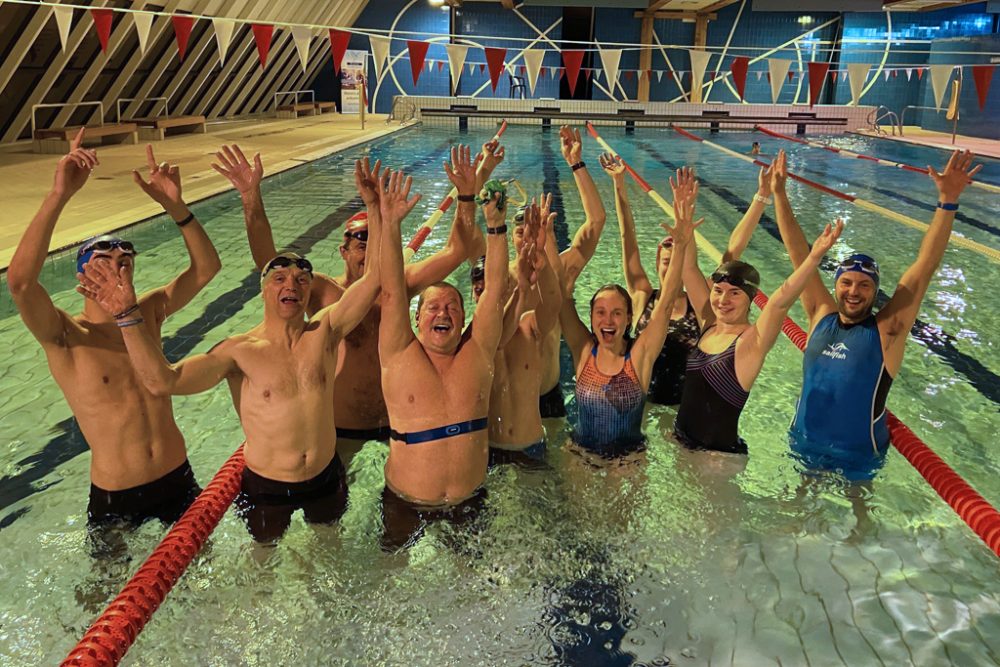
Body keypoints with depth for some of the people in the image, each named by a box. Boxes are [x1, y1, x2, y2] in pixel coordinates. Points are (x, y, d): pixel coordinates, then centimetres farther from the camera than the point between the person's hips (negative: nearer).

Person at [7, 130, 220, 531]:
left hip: (177, 478, 3)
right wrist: (60, 195, -38)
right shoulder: (64, 336, -13)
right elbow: (19, 280, -32)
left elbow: (206, 268, -6)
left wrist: (174, 205, -19)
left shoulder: (148, 313, -1)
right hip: (115, 496, -3)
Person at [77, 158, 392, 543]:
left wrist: (374, 208, -24)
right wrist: (128, 316, -39)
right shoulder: (240, 351, -17)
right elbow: (161, 381, -30)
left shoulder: (325, 332, -10)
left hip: (326, 479, 2)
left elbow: (375, 276, -17)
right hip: (265, 487, -2)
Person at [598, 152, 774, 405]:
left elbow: (733, 251, -11)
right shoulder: (643, 299, -7)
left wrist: (762, 196, -14)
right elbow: (628, 241, -11)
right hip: (645, 403, 0)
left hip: (688, 404, 0)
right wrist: (619, 184, -15)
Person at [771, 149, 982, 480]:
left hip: (858, 456, -2)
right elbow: (798, 253, -6)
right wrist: (779, 192, -7)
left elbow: (925, 268, -21)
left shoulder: (887, 330, -13)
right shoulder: (821, 316, -5)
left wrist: (948, 201, -30)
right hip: (805, 444, 3)